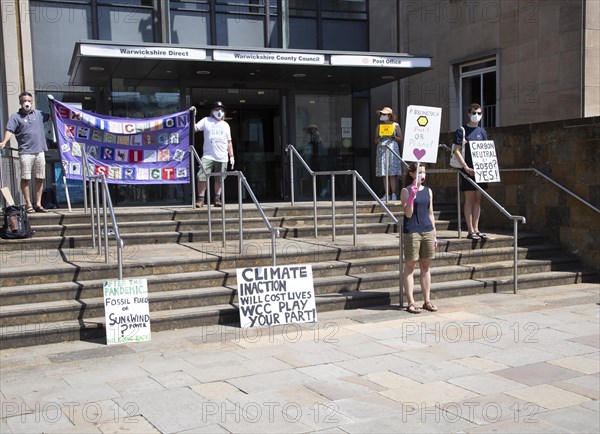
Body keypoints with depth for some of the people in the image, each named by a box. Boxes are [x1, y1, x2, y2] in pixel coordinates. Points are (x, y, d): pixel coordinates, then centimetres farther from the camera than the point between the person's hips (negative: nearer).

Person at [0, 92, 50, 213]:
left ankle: (38, 204, 15)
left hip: (40, 151, 4)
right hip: (26, 152, -4)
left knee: (39, 178, 7)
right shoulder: (15, 116, 2)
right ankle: (28, 204, 4)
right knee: (25, 178, -4)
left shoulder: (39, 114, 13)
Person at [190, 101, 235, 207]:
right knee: (202, 177, -12)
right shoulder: (206, 121, 8)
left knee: (219, 179, 4)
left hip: (222, 158, 3)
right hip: (208, 156, -3)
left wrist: (232, 156, 12)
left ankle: (217, 199, 12)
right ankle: (200, 199, -8)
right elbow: (194, 128, -2)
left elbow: (229, 142, 18)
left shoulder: (225, 125, 17)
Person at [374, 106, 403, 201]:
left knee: (392, 174, -10)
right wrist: (380, 137, -5)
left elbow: (400, 140, 6)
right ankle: (386, 194, 0)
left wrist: (393, 137, -11)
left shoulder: (395, 125, 7)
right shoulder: (379, 126, 16)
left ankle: (393, 194, -9)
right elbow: (375, 141, 15)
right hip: (382, 149, 3)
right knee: (384, 174, -1)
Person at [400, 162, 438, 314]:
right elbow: (408, 214, -11)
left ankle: (427, 300, 15)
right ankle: (411, 302, 2)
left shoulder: (428, 191, 12)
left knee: (426, 267, 9)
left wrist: (434, 234, 13)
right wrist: (412, 196, -23)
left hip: (428, 231, 5)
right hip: (411, 231, -5)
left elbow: (430, 214, 15)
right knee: (410, 266, -1)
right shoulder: (406, 191, -3)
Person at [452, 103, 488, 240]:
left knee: (478, 199, 7)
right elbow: (457, 151, -9)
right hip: (468, 169, -6)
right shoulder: (461, 131, -3)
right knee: (469, 199, -4)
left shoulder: (482, 132, 14)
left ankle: (476, 229, 12)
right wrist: (466, 167, -16)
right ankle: (470, 231, -1)